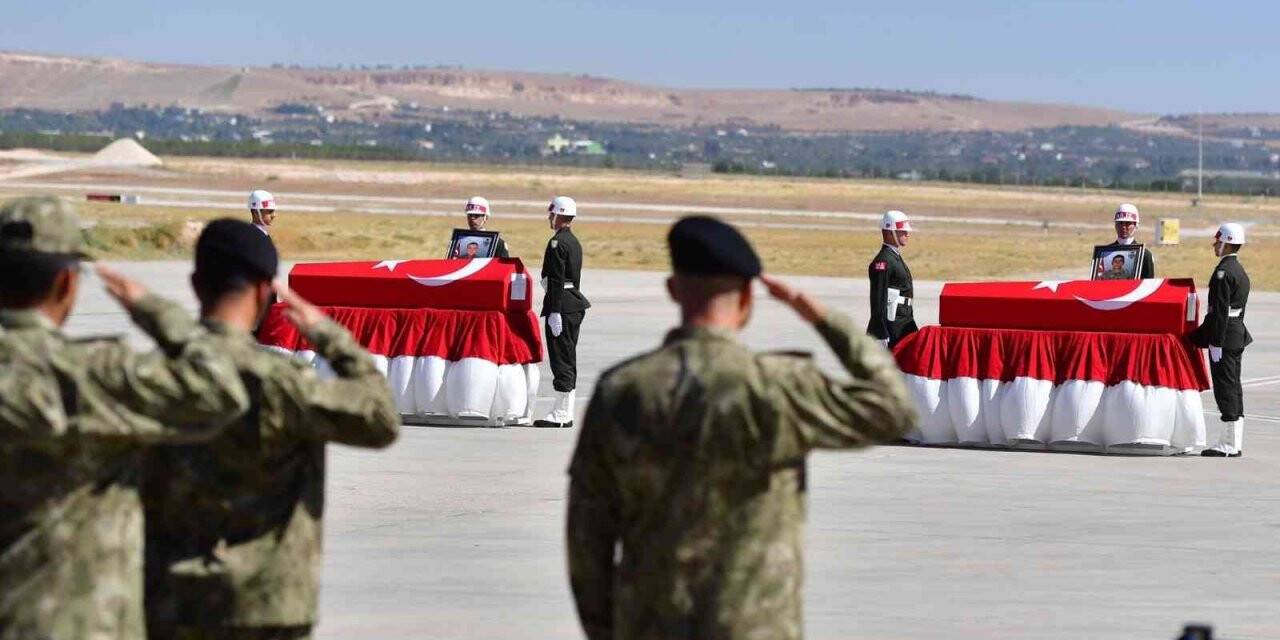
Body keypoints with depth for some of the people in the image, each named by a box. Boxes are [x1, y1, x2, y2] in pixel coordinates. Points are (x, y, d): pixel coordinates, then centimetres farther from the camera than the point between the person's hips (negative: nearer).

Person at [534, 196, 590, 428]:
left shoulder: (557, 243, -14)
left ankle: (560, 415, -8)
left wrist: (555, 312, -22)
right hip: (576, 303, 10)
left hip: (562, 305, -10)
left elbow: (556, 280, -20)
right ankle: (566, 413, 17)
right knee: (568, 361, 13)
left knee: (561, 361, -8)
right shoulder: (574, 242, 16)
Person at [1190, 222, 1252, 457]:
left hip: (1224, 333, -10)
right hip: (1238, 333, 10)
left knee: (1226, 388, -7)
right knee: (1234, 387, 12)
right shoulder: (1240, 271, 15)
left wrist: (1216, 343, -20)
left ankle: (1229, 444, -6)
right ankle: (1235, 443, 14)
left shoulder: (1223, 272, -15)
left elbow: (1220, 310, -20)